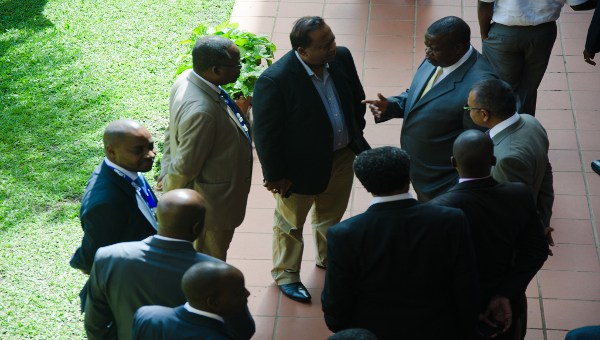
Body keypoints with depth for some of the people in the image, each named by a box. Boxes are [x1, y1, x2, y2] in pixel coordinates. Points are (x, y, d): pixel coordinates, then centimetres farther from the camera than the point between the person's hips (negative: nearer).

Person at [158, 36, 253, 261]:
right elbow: (186, 166, -27)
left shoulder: (187, 79, -9)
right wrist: (169, 187, -8)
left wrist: (166, 173, 12)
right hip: (212, 205, -9)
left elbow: (173, 133, 5)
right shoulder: (200, 112, -40)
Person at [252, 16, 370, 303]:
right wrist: (274, 176, -15)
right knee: (290, 225, 20)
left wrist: (356, 135, 11)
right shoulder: (274, 81, -33)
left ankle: (327, 257, 57)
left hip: (342, 157, 6)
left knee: (331, 215, 30)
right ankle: (285, 274, 44)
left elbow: (356, 99, 5)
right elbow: (265, 134, -22)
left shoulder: (341, 58, -15)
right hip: (300, 166, -6)